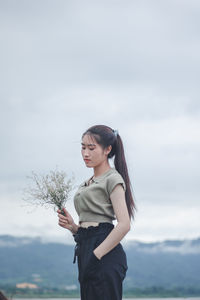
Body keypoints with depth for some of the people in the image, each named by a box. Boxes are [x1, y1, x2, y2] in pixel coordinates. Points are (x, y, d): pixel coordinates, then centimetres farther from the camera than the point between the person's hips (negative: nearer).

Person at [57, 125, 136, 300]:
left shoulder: (112, 179, -5)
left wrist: (96, 255, -19)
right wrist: (72, 226, 3)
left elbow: (124, 225, -16)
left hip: (105, 255, -9)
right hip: (86, 249, 9)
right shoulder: (88, 183, 21)